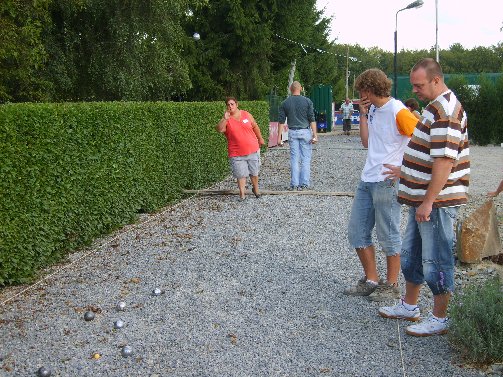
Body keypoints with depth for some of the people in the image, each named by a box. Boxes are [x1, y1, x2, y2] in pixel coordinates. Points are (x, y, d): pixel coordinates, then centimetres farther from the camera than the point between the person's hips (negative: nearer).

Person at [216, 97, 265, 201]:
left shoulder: (246, 114, 3)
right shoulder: (226, 120, -3)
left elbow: (255, 127, 15)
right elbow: (219, 129, -21)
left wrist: (260, 139, 21)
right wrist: (225, 119, -30)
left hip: (253, 150, 2)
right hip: (237, 153, -2)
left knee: (254, 172, 13)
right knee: (240, 174, -2)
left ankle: (256, 189, 33)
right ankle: (242, 194, 7)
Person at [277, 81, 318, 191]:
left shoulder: (284, 103, 3)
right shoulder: (307, 101, -2)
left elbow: (281, 121, 1)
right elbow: (312, 119, -6)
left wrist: (279, 137, 4)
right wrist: (314, 134, -5)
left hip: (292, 132, 2)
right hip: (305, 132, -2)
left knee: (294, 158, 6)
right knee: (305, 158, 3)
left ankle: (294, 184, 6)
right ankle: (304, 184, 3)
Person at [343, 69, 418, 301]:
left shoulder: (398, 111, -14)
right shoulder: (373, 110, 12)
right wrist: (363, 115, 6)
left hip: (387, 182, -9)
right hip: (367, 180, 9)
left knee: (388, 236, 3)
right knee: (356, 232, 12)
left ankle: (391, 286, 18)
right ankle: (371, 281, 25)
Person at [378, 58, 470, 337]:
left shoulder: (445, 111, -19)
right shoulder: (435, 107, 14)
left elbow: (444, 161, -26)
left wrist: (428, 202, -25)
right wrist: (403, 172, 25)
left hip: (437, 201, -11)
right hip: (423, 198, 11)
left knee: (436, 261, 1)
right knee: (411, 254, 19)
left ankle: (439, 319, 15)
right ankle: (409, 306, 33)